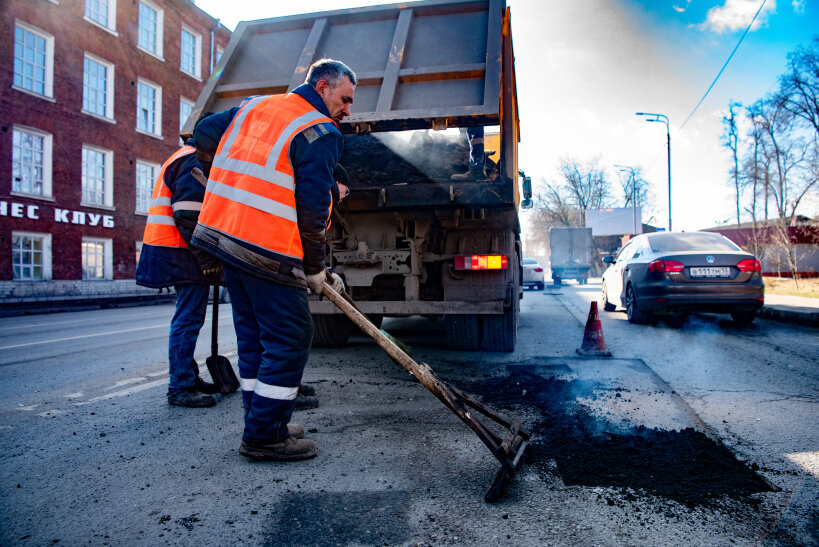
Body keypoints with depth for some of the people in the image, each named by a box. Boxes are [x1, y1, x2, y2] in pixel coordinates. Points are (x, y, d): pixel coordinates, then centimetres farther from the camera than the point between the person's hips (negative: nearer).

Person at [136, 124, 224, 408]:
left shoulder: (183, 158, 25)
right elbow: (188, 217, -21)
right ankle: (180, 388, -3)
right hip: (182, 255, -11)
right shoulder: (195, 161, -10)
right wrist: (209, 260, -20)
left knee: (189, 318, 16)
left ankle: (189, 378, 25)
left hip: (174, 252, 11)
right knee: (189, 319, -8)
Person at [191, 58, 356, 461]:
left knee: (253, 334, 16)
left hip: (222, 231, 9)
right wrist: (315, 269, -2)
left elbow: (204, 136, 21)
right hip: (268, 250, -9)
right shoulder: (321, 133, -6)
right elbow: (312, 208, -12)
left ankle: (263, 423, 26)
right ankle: (264, 437, 7)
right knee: (290, 338, 1)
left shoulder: (253, 106, 17)